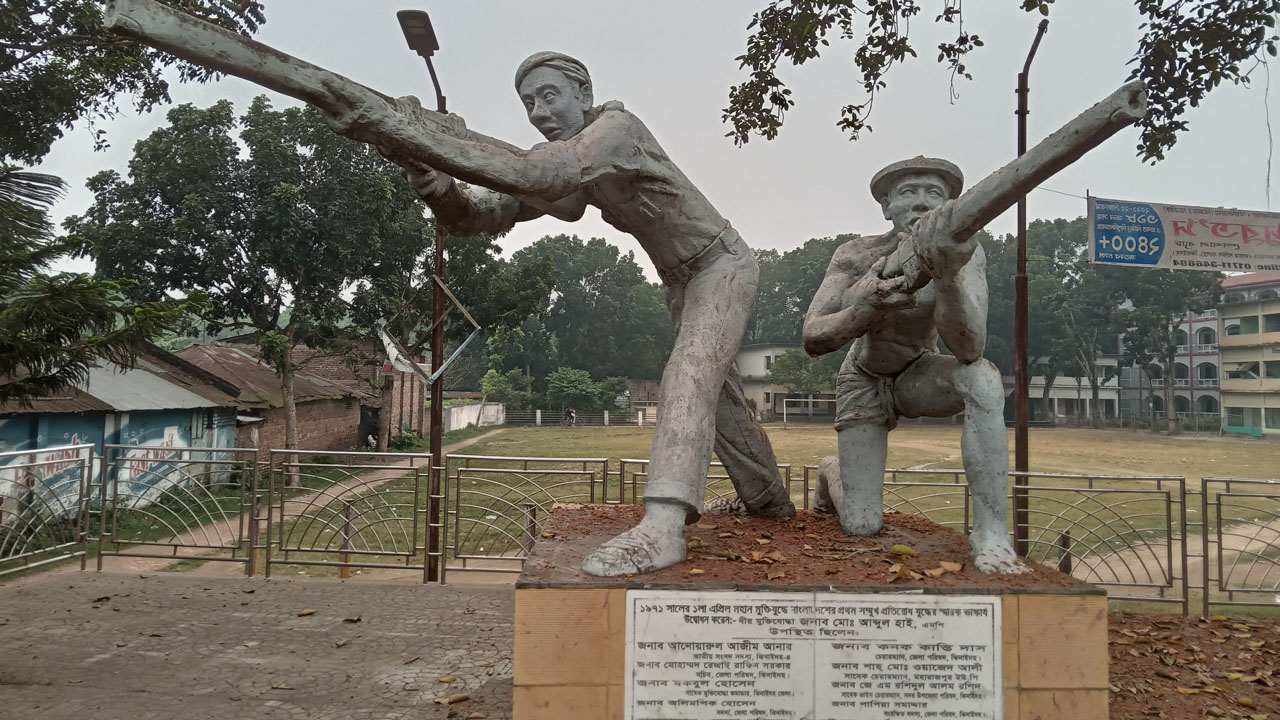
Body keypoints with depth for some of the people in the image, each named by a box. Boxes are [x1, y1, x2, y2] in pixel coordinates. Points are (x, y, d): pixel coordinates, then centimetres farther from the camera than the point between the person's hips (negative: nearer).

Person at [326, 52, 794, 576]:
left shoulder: (616, 127, -26)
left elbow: (542, 174, -46)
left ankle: (661, 527, -37)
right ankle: (769, 499, 34)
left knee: (689, 376, -29)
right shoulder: (561, 159, -4)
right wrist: (420, 168, -33)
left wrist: (426, 139, -47)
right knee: (716, 391, 17)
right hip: (681, 281, 9)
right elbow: (476, 214, -14)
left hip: (722, 267, -9)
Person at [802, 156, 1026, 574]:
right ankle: (832, 476, 29)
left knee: (984, 380, -36)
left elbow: (969, 349, -37)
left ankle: (991, 532, -26)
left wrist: (947, 275, -56)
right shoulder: (856, 256, -22)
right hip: (864, 381, -1)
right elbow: (813, 339, -29)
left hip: (916, 375, 1)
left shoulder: (966, 254, -22)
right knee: (862, 527, -7)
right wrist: (865, 308, -49)